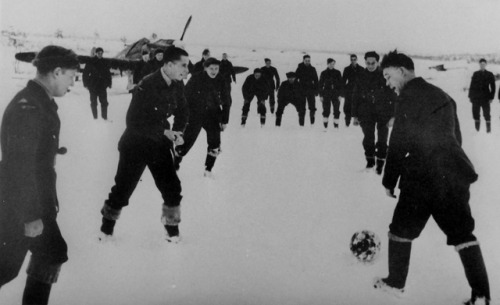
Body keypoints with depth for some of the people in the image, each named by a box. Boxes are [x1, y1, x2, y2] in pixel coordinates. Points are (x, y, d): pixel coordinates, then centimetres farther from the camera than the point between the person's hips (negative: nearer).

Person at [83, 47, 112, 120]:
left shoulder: (105, 63, 6)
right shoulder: (91, 62, -2)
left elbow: (108, 74, 14)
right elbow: (85, 73, 1)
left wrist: (109, 83, 8)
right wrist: (86, 84, -3)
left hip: (102, 86, 2)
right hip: (93, 86, -2)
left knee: (104, 102, 2)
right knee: (93, 102, 5)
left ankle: (104, 117, 11)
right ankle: (95, 117, 12)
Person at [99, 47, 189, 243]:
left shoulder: (177, 86, -6)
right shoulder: (146, 87, -26)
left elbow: (182, 111, 9)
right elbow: (133, 122, -26)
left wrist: (178, 131, -9)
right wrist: (164, 132, -27)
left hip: (160, 144, 5)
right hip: (135, 145, -5)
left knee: (172, 188, 2)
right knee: (123, 189, 6)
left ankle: (172, 229, 20)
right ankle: (107, 226, 28)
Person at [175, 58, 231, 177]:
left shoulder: (220, 81, -4)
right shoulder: (196, 79, -13)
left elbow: (226, 102, 5)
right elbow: (185, 97, -6)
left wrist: (225, 120, 4)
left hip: (213, 116, 3)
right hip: (195, 114, -3)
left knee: (215, 143, -7)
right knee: (187, 142, -4)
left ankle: (208, 170, 8)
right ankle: (174, 165, 16)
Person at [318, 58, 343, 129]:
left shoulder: (337, 73, 5)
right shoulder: (324, 73, 3)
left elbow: (341, 84, 6)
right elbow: (320, 85, 5)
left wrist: (340, 94, -1)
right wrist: (321, 95, 1)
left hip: (335, 94, 1)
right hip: (326, 94, -1)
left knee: (336, 110, -1)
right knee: (326, 110, -1)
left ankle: (336, 126, 8)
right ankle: (325, 126, 8)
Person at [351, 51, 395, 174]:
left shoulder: (384, 76, -4)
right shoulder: (361, 78, 3)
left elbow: (392, 97, -3)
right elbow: (355, 97, 8)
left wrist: (392, 115, -8)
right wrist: (355, 115, 6)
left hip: (383, 113, -2)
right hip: (366, 113, 2)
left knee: (382, 140, 2)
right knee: (368, 138, 7)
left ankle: (380, 162, 12)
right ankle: (370, 160, 22)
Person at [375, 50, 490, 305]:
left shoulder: (410, 95, -7)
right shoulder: (442, 96, 16)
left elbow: (400, 143, -10)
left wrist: (389, 180, -2)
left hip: (422, 178, -7)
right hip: (455, 174, 7)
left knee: (402, 229, 11)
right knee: (462, 233, 9)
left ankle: (395, 283, 22)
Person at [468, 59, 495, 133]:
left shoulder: (490, 75, 3)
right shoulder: (475, 74, 8)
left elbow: (493, 87, 4)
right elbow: (472, 85, 10)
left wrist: (491, 97, -3)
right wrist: (470, 96, 5)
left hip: (485, 98, -2)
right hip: (475, 97, 2)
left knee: (486, 114, -2)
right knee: (475, 113, 3)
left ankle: (488, 128, 10)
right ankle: (477, 128, 15)